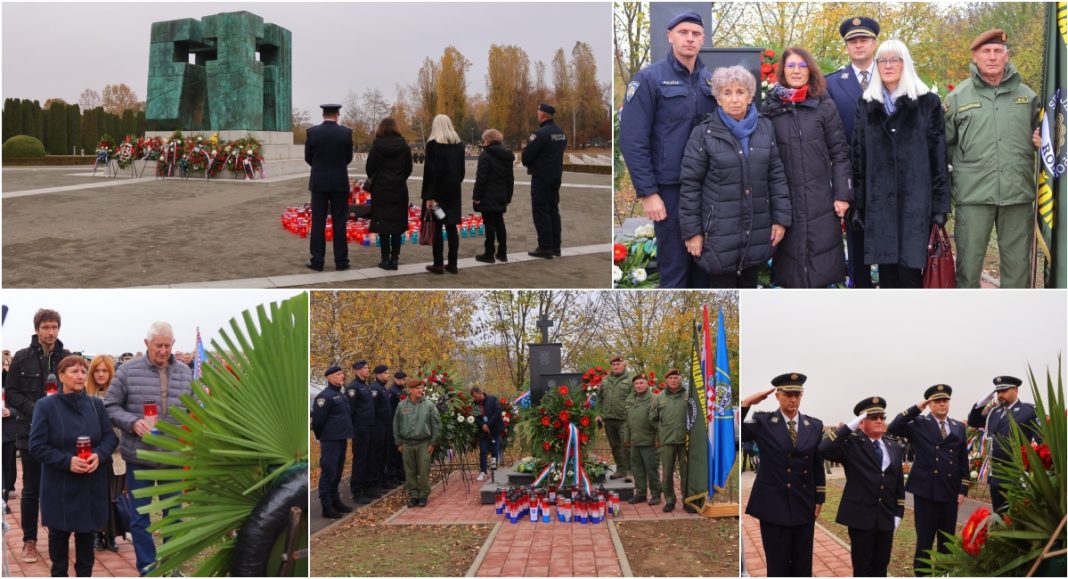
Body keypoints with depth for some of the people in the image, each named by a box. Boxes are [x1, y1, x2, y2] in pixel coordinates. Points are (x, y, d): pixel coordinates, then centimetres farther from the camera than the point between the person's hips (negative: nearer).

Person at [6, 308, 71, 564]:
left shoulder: (68, 357, 3)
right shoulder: (22, 358, 0)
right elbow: (11, 393, -1)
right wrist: (36, 410, -16)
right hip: (31, 432, -1)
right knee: (31, 489, 6)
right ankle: (29, 541, 15)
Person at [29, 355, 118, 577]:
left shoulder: (96, 404, 4)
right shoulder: (45, 406, -8)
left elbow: (110, 437, 5)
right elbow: (37, 446, -10)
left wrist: (99, 455, -16)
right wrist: (67, 461, -22)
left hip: (91, 484, 3)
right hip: (59, 486, -3)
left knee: (87, 531, 12)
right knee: (59, 533, 8)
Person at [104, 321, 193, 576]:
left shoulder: (185, 373, 3)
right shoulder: (128, 371, -6)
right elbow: (110, 407, -3)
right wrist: (132, 422, -19)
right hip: (139, 456, -2)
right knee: (139, 517, 8)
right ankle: (147, 569, 21)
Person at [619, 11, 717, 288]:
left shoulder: (710, 80, 10)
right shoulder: (649, 79, -6)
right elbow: (632, 140, -11)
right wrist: (647, 193, -15)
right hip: (670, 188, -5)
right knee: (674, 265, 1)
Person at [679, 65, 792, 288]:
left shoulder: (765, 129, 6)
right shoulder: (704, 134, -5)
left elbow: (776, 176, 9)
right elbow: (689, 184, -4)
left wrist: (781, 218, 3)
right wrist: (692, 231, -7)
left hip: (757, 232, 4)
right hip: (720, 234, -4)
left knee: (749, 284, 15)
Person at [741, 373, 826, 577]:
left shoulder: (815, 425, 6)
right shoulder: (762, 422, -3)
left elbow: (818, 465, 9)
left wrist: (819, 498, 7)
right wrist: (746, 404, -19)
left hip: (804, 506, 3)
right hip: (773, 505, -3)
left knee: (803, 566, 10)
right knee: (778, 566, 3)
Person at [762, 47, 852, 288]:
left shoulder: (824, 106, 3)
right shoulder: (770, 108, 5)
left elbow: (839, 153, 2)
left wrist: (843, 194, -4)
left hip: (820, 199, -1)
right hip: (785, 200, 1)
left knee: (820, 262, 1)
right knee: (790, 259, 4)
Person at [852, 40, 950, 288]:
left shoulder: (927, 103, 2)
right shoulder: (866, 106, 11)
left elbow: (938, 157, 0)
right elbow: (858, 158, 10)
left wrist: (940, 205, -5)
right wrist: (858, 205, 6)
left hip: (916, 201, -3)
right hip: (878, 202, 3)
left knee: (910, 272, -5)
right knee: (887, 274, 6)